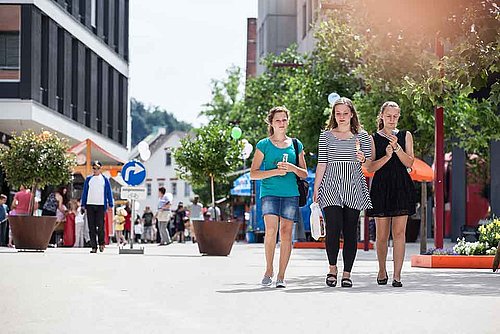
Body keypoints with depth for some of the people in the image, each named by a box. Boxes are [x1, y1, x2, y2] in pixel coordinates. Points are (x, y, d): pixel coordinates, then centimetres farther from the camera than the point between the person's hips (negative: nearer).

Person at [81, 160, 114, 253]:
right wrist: (83, 204, 7)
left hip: (100, 205, -2)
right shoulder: (88, 179, 11)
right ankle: (93, 247, 2)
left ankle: (101, 243, 12)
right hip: (90, 205, 2)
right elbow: (85, 192, 13)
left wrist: (110, 204, 4)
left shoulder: (104, 179, 8)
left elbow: (109, 192, 10)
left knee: (100, 225, -8)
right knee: (91, 227, -1)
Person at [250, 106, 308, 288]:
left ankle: (281, 276, 3)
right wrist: (275, 172, -10)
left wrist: (292, 168, -6)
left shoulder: (296, 145, 13)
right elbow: (253, 173, 2)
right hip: (269, 192, -2)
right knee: (271, 229, -18)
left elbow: (304, 174, 15)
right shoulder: (264, 145, 6)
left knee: (286, 232, -3)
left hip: (291, 193, 2)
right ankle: (268, 270, 0)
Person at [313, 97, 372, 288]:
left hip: (354, 188, 1)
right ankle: (332, 267, 5)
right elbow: (321, 163, 9)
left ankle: (347, 273, 6)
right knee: (333, 228, -14)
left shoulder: (362, 136, 9)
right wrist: (316, 188, 4)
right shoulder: (326, 135, 9)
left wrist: (362, 159, -14)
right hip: (331, 187, -1)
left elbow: (369, 165, 9)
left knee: (350, 231, 0)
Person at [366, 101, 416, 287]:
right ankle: (382, 270, 21)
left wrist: (397, 147, -14)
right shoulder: (373, 138, 6)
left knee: (399, 232, -6)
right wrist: (386, 156, -17)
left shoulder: (405, 136, 10)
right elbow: (371, 167, -1)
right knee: (382, 234, 2)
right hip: (381, 186, 0)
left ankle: (397, 275, -5)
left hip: (401, 187, 0)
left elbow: (409, 163, 0)